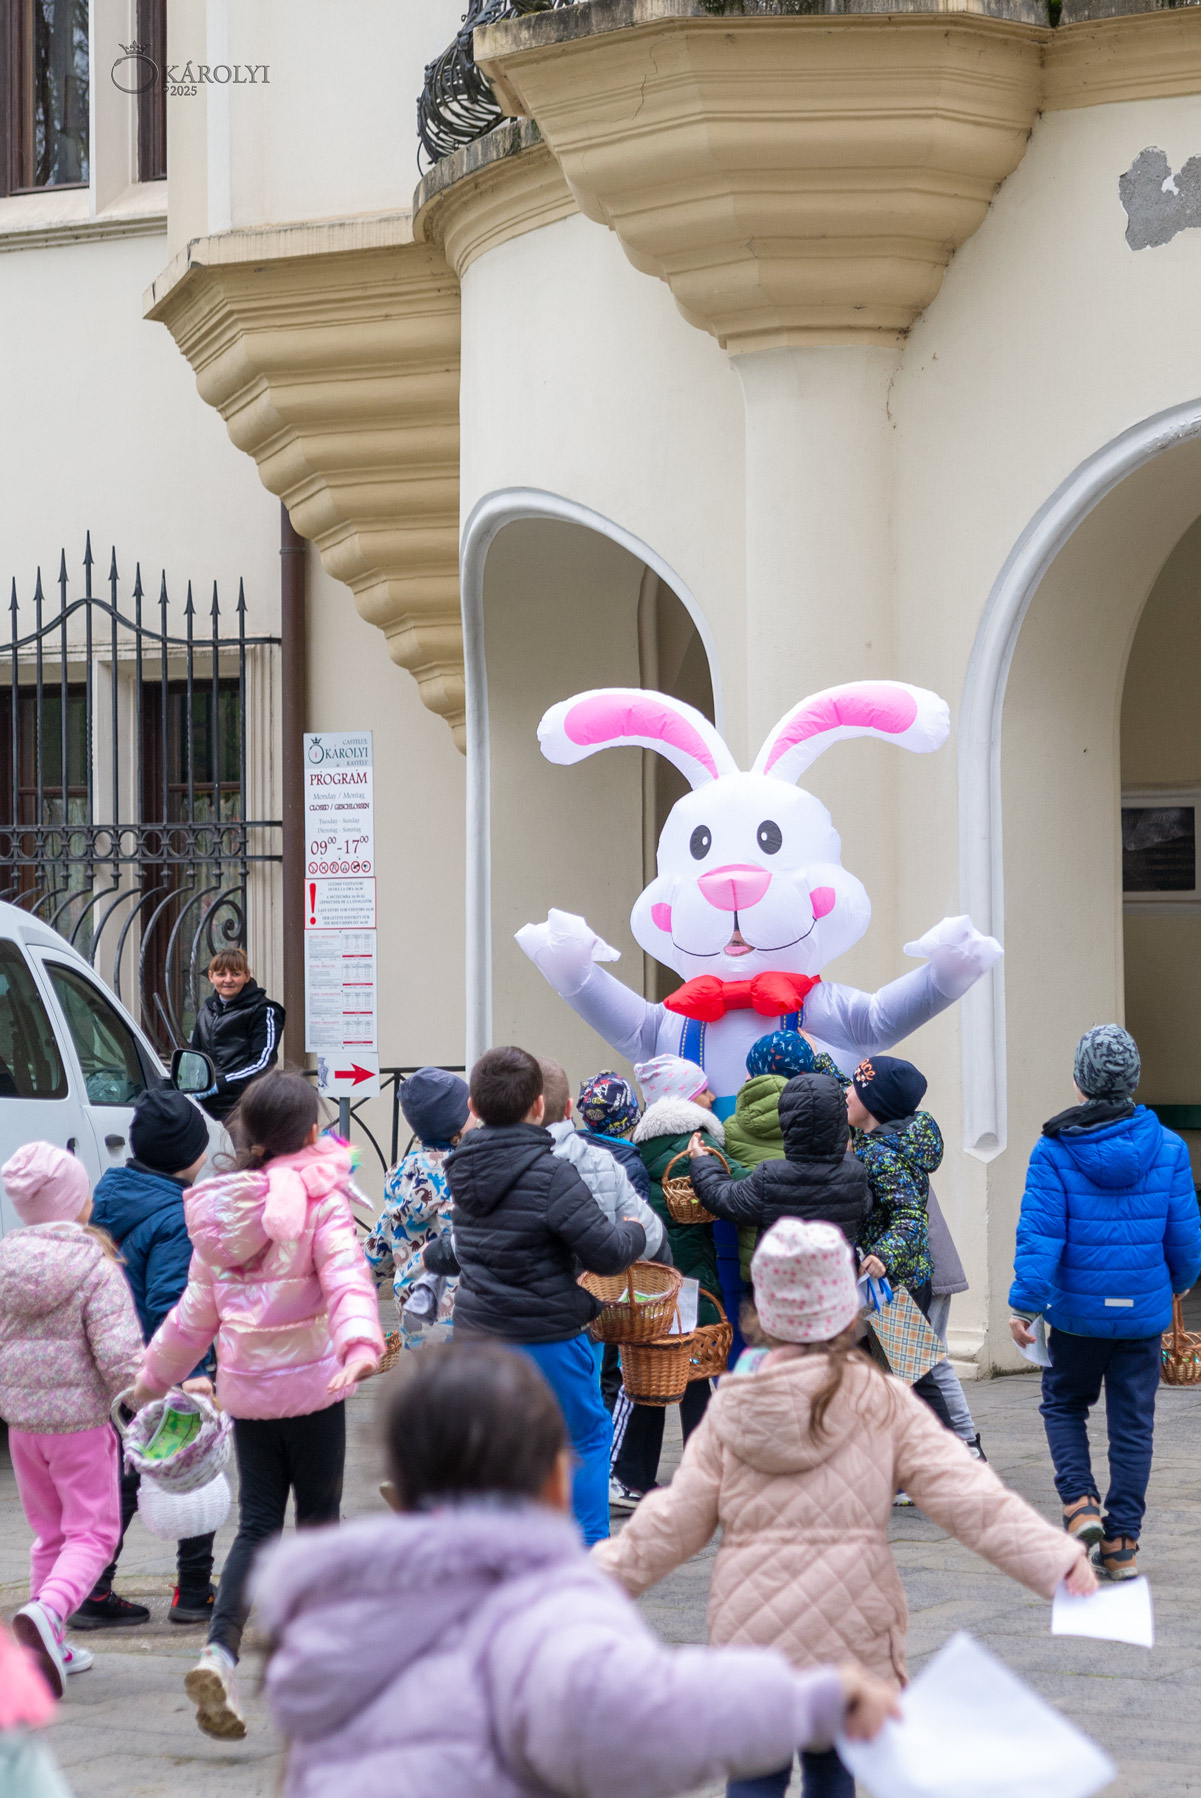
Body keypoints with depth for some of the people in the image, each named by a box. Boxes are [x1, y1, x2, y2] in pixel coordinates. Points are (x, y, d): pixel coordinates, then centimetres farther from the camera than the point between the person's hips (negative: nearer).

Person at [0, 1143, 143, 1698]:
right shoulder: (98, 1270, -15)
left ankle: (52, 1647, 19)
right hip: (80, 1420, -6)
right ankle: (48, 1612, -25)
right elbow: (119, 1355, -21)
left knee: (49, 1532, 19)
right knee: (93, 1532, 1)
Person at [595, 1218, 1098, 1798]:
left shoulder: (731, 1411, 1)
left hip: (749, 1628, 0)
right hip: (849, 1632, 0)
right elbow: (964, 1494, -8)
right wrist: (1058, 1559, -9)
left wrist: (598, 1578, 15)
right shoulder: (883, 1403, -2)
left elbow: (675, 1521, 3)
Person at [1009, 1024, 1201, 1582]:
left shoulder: (1054, 1150, -10)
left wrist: (1025, 1304, -11)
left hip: (1077, 1310, -1)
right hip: (1144, 1309, 1)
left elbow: (1040, 1233, -14)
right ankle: (1121, 1543, 9)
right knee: (1132, 1422, 9)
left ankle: (1079, 1504, 1)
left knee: (1064, 1403, 20)